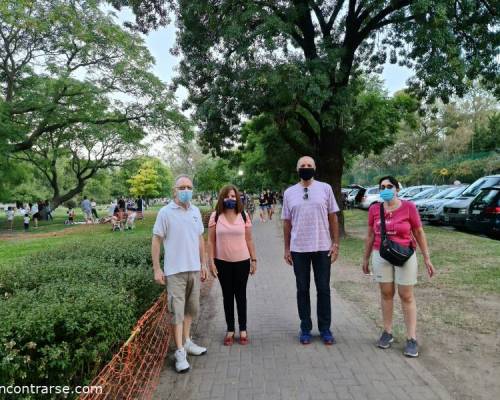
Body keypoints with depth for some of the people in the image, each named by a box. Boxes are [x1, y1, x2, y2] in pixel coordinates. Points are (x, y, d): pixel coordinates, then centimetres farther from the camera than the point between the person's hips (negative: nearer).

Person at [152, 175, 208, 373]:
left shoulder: (195, 211, 7)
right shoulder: (165, 212, -8)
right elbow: (156, 241, -7)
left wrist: (203, 263, 13)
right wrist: (156, 269, -10)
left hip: (194, 268, 5)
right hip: (175, 270, -5)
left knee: (191, 308, 17)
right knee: (177, 311, 0)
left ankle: (187, 342, 33)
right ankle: (180, 352, 11)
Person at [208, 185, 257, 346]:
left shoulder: (244, 216, -2)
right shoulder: (215, 216, -4)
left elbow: (249, 240, 3)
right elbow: (211, 241, -1)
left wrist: (253, 259, 2)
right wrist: (211, 262, -5)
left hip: (242, 261, 0)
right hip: (222, 262, 0)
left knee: (241, 295, 11)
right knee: (227, 296, 11)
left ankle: (243, 329, 25)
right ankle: (230, 330, 25)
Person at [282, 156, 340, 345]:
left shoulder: (325, 188, 1)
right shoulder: (289, 193, 4)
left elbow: (333, 217, 3)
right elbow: (287, 222, 7)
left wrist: (335, 243, -2)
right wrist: (287, 248, 5)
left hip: (323, 247, -1)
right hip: (298, 249, 1)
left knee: (323, 289, 8)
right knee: (302, 290, 10)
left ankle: (325, 329, 23)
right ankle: (305, 328, 23)